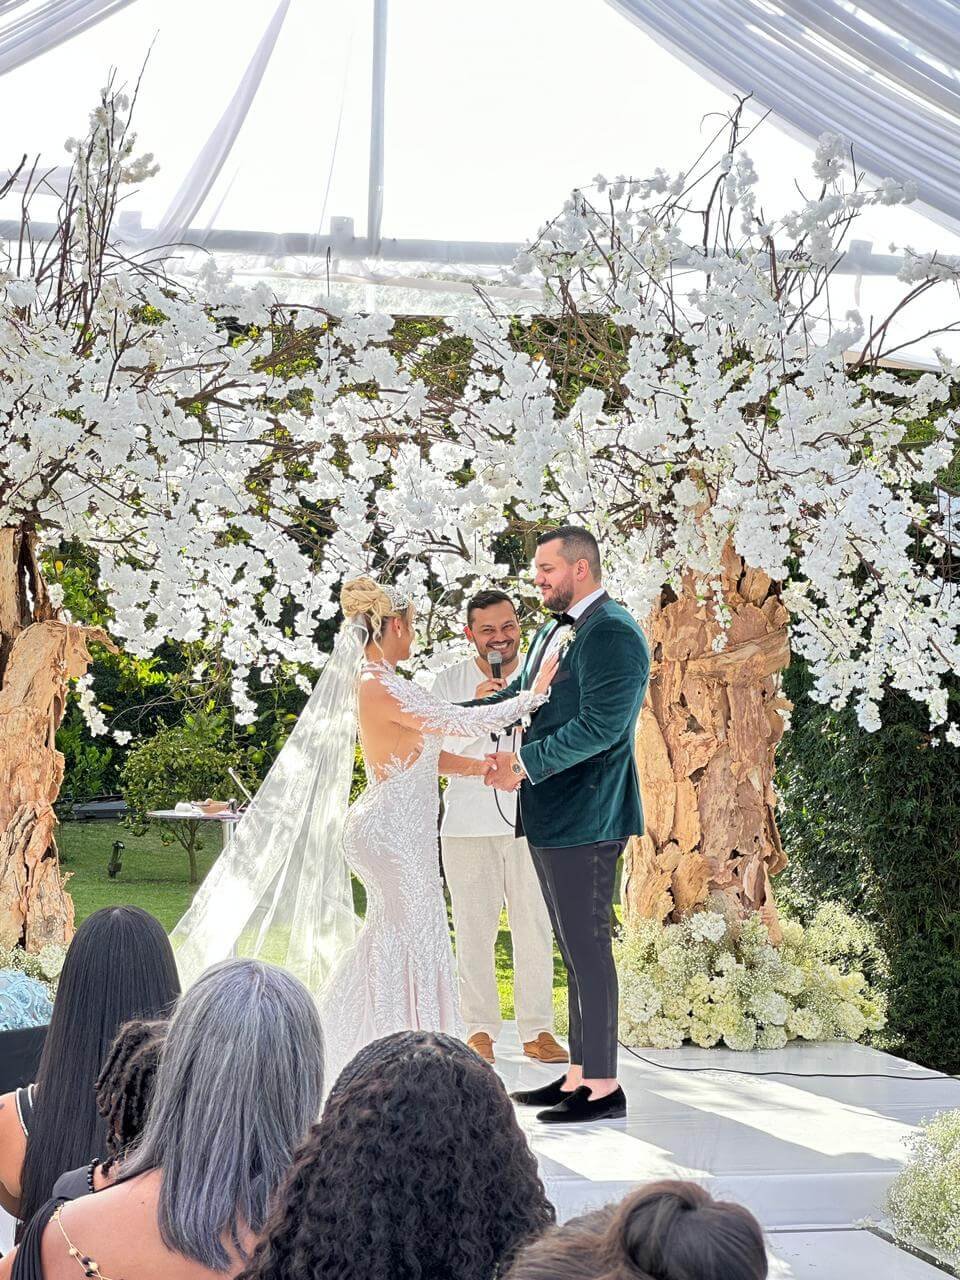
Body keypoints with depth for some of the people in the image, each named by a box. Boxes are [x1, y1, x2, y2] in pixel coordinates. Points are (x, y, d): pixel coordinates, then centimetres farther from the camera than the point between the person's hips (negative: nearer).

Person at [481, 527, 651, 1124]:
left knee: (588, 949, -4)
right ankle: (581, 1074, 23)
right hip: (551, 820, 10)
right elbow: (513, 698, 22)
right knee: (576, 949, 14)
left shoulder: (612, 633, -14)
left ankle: (603, 1087, 3)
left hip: (586, 818, -10)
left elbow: (601, 726, -22)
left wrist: (524, 762, -19)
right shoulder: (552, 634, 17)